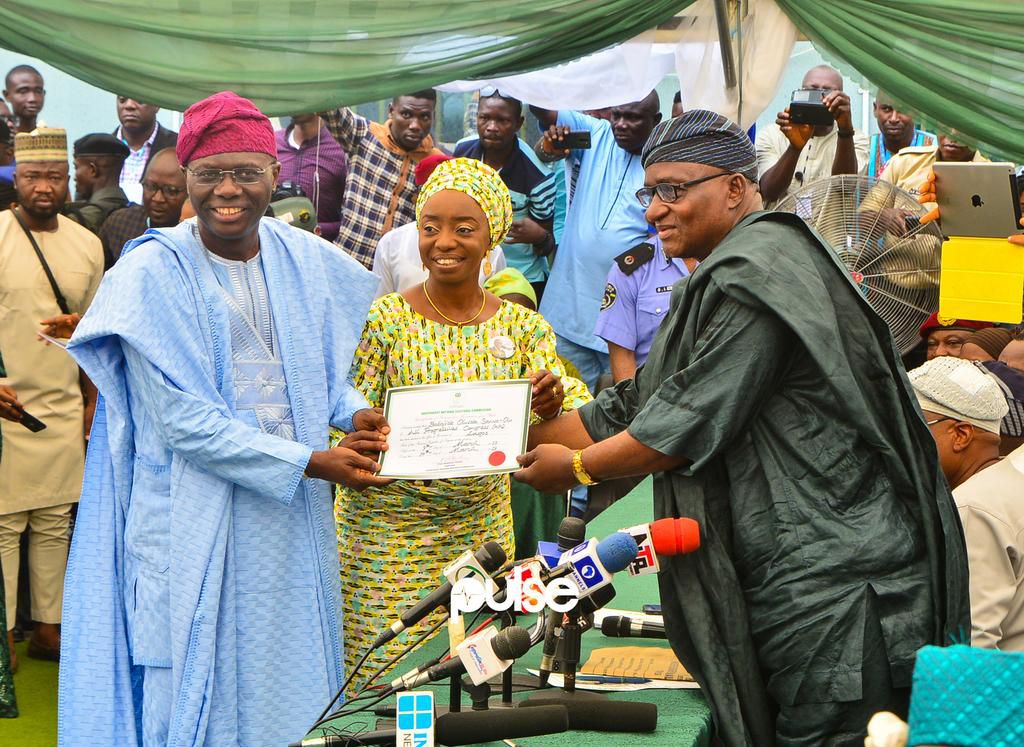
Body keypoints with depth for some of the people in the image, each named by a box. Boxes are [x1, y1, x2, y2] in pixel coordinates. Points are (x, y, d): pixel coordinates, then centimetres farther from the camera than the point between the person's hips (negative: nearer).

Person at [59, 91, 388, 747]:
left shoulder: (307, 260, 3)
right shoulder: (152, 273, -12)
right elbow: (183, 419, -16)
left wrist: (353, 411, -8)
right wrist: (309, 463, -18)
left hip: (295, 510, 5)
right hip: (196, 514, -5)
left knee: (293, 663, 12)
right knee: (202, 668, 3)